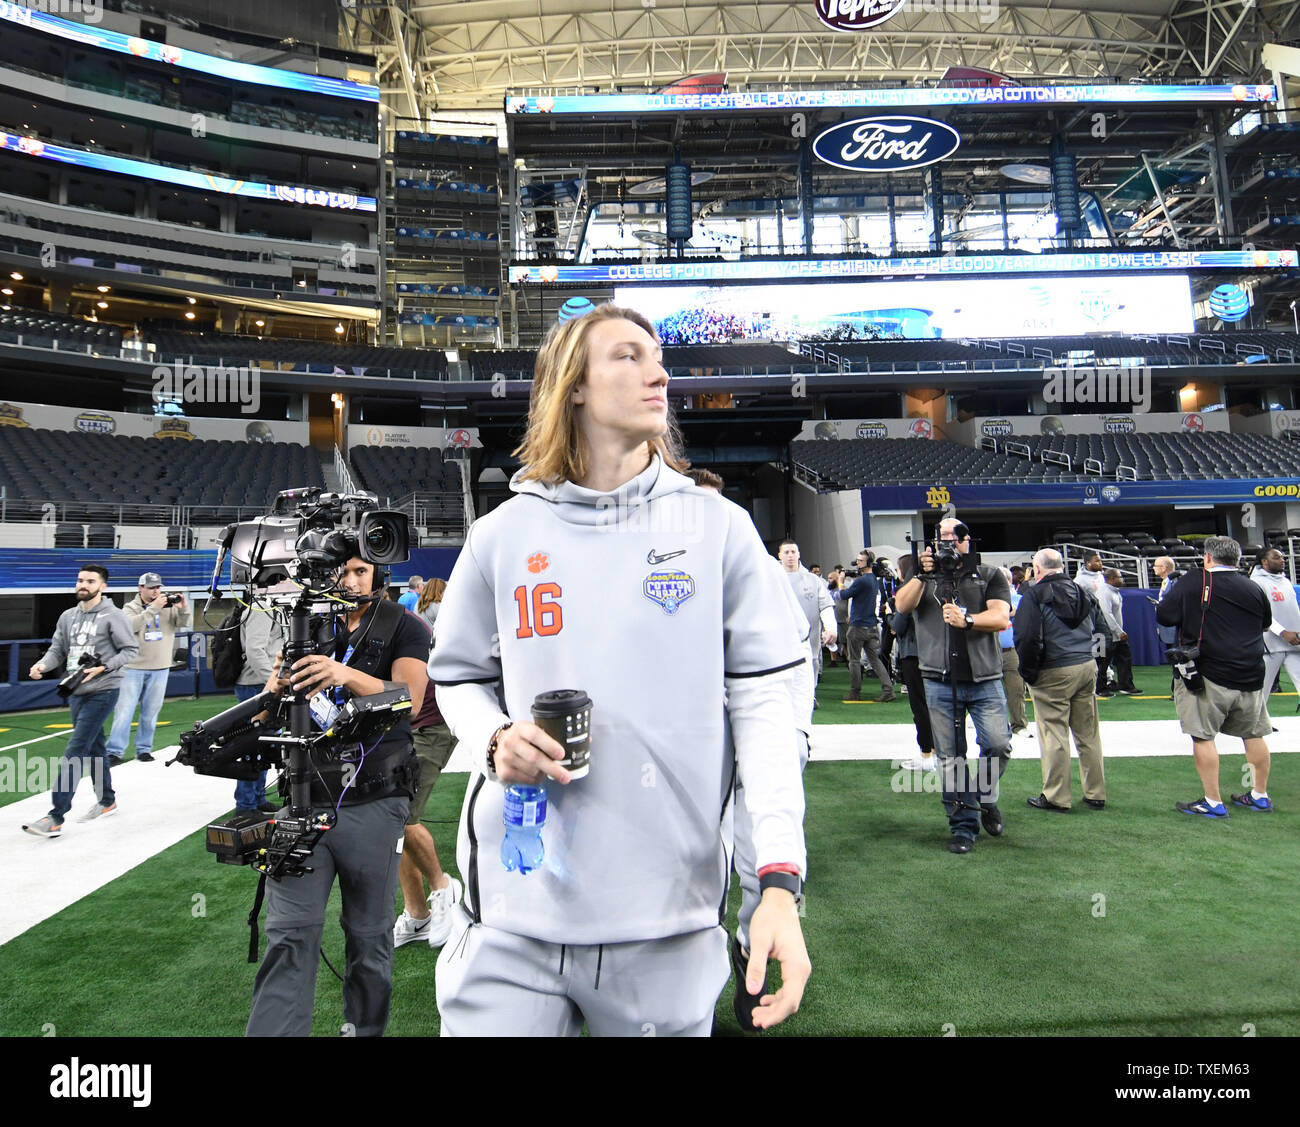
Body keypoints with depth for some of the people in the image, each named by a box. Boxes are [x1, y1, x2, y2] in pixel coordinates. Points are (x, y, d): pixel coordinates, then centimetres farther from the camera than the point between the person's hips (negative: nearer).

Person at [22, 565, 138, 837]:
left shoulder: (113, 616, -8)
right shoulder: (68, 616, 11)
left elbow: (131, 649, -8)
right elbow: (58, 649, 11)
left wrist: (103, 668, -19)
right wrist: (43, 664, -9)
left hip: (102, 692, -7)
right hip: (76, 692, 7)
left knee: (75, 751, -11)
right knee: (94, 748, 17)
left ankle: (56, 817, -10)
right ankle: (106, 801, 31)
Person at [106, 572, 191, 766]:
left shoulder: (169, 606, 4)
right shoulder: (131, 607, 0)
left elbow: (185, 623, -3)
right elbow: (132, 625, -19)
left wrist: (183, 608, -22)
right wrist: (154, 608, -25)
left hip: (160, 668, 2)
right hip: (133, 668, -2)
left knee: (151, 711, 9)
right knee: (124, 710, -2)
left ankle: (144, 749, 19)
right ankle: (115, 751, 3)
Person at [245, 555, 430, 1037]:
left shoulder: (403, 628, 1)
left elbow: (409, 701, -13)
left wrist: (347, 674, -29)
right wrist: (277, 689, -9)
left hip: (372, 804, -2)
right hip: (305, 801, 3)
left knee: (370, 937, 9)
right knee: (289, 937, -2)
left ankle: (365, 1029, 26)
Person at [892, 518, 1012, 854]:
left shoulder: (989, 576, 12)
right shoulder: (925, 577, 15)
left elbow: (1001, 618, -2)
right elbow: (902, 605, -4)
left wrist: (967, 620, -18)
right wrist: (922, 574, -16)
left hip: (984, 679, 0)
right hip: (940, 683, 1)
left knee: (998, 744, -8)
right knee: (950, 757, 3)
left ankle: (985, 796, 22)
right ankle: (963, 825, 14)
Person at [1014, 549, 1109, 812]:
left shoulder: (1035, 594, -10)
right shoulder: (1083, 592, 11)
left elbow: (1027, 636, -18)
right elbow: (1101, 628, 17)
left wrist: (1028, 670, -7)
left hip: (1053, 673, -6)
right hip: (1087, 667, 7)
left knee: (1054, 735, 0)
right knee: (1089, 733, 13)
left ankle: (1056, 797, 7)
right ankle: (1096, 794, 22)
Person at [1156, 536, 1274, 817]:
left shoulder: (1194, 581, -7)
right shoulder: (1254, 589, 7)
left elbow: (1164, 617, -8)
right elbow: (1266, 623, 23)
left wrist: (1189, 612, 12)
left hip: (1208, 674, -5)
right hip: (1250, 677, 6)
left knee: (1203, 736, 1)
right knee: (1254, 734, 18)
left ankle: (1213, 803, 3)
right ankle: (1260, 796, 29)